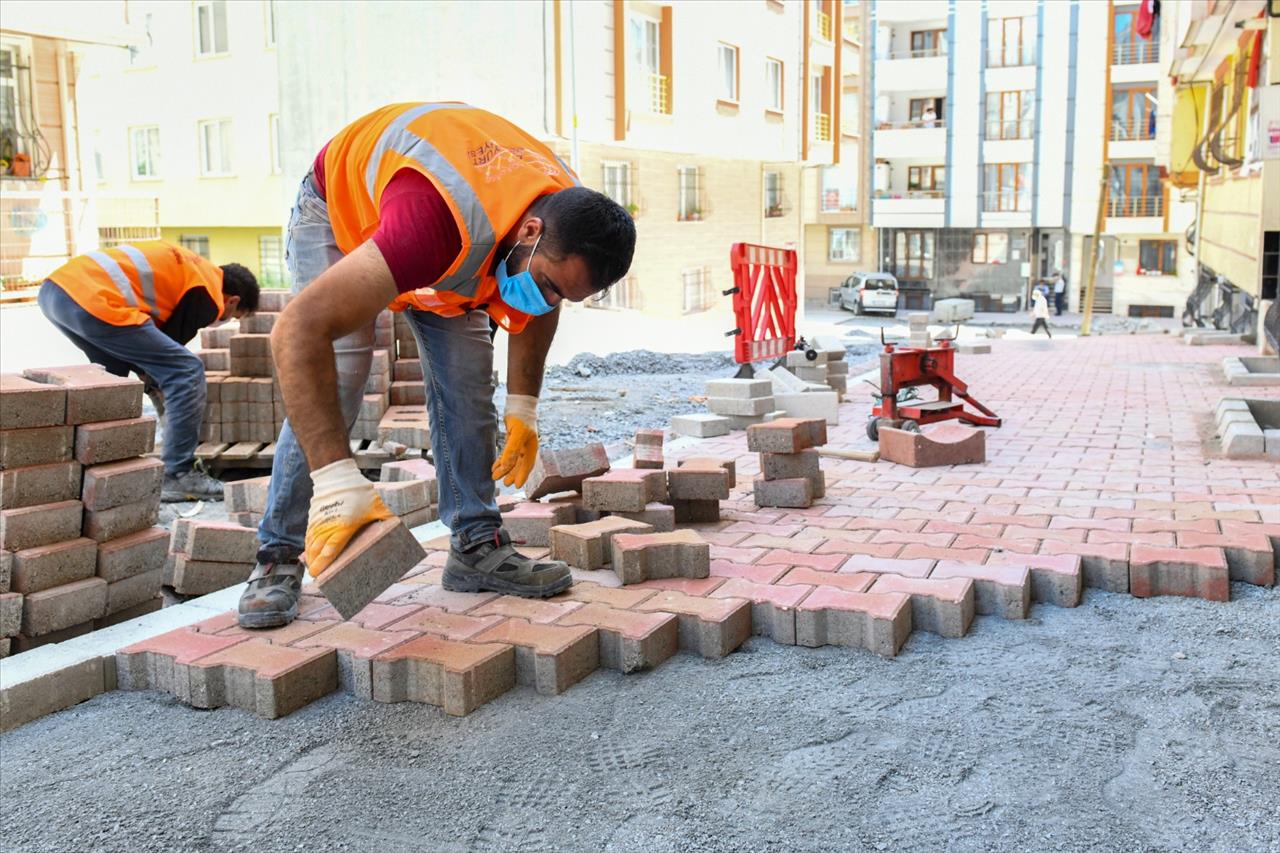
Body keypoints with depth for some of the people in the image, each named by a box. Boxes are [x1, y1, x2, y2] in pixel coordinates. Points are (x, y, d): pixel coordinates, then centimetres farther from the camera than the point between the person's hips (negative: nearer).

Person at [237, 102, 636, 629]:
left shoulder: (569, 220, -25)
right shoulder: (440, 226, -48)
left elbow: (540, 309, 0)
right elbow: (298, 329, -51)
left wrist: (523, 407, -7)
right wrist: (337, 482, -54)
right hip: (339, 204, -5)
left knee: (467, 381, -8)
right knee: (332, 384, -19)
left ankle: (476, 546, 0)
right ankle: (278, 557, -7)